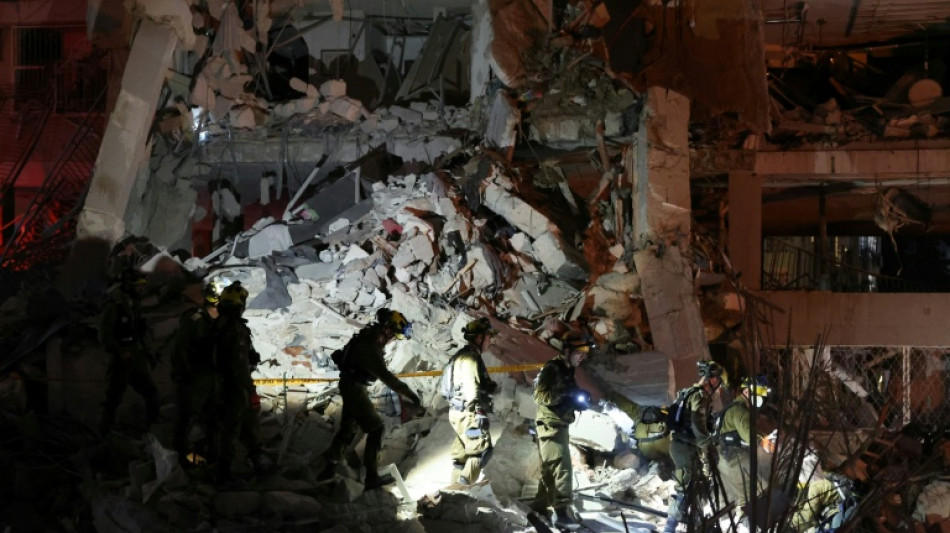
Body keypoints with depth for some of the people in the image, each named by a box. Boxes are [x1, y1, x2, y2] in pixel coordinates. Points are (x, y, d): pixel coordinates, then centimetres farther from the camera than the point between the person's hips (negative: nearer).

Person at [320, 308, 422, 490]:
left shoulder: (372, 337, 0)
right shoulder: (369, 347, -30)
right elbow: (386, 376, -37)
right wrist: (411, 395, -38)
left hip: (353, 386, 10)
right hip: (354, 388, -10)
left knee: (347, 429, 20)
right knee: (376, 428, -8)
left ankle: (329, 468, 32)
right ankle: (371, 477, -6)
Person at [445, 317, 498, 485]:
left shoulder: (462, 356, 19)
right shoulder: (470, 358, -14)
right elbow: (471, 388, -22)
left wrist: (489, 386, 12)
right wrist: (480, 414, -23)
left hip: (459, 412, 11)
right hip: (468, 413, -11)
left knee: (462, 453, 12)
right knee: (482, 449, -11)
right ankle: (465, 486, -15)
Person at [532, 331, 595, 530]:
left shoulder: (567, 371, 16)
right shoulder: (551, 369, -13)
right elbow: (540, 395, -22)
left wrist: (581, 399, 0)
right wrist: (566, 393, -29)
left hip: (560, 426, 10)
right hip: (551, 425, -10)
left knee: (551, 469, 15)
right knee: (562, 468, -15)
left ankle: (540, 506, 23)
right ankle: (562, 512, -17)